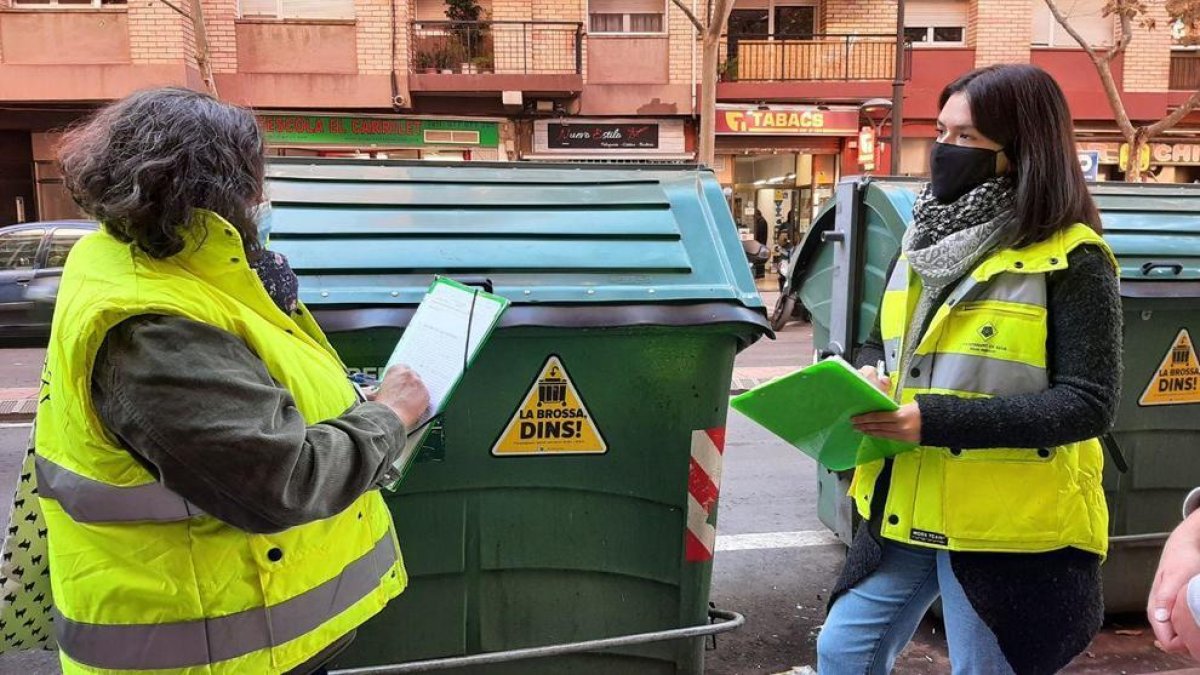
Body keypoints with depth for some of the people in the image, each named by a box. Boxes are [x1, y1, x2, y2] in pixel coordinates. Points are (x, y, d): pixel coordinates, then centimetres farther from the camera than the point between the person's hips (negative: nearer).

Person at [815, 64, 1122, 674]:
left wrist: (938, 419, -26)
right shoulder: (927, 238, 8)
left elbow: (1089, 403, -17)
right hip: (903, 508, 6)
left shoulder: (1071, 259, -12)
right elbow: (879, 347, 16)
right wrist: (867, 383, -8)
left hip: (1010, 527, -6)